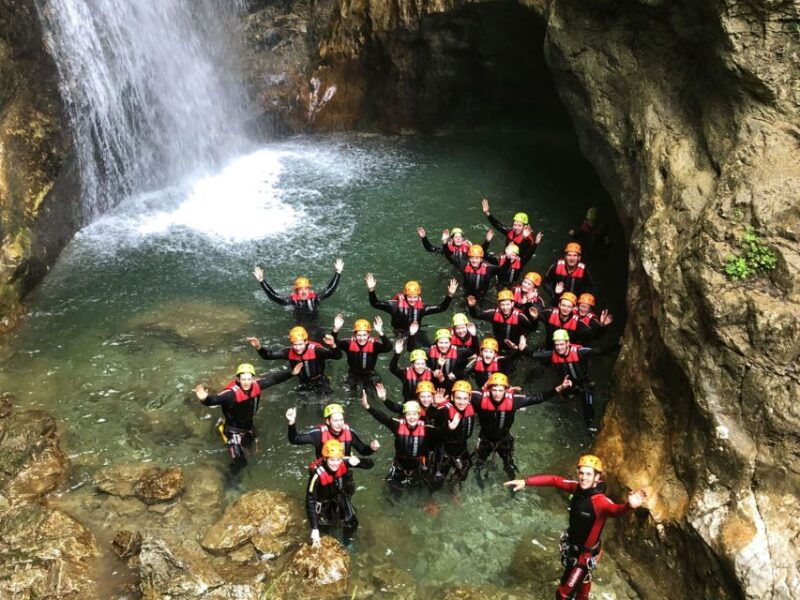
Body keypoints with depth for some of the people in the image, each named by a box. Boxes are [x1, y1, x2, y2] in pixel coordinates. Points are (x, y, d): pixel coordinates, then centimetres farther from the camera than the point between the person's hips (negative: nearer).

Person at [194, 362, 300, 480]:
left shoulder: (256, 385, -20)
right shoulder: (231, 392, -35)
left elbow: (273, 378, -7)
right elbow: (215, 399, -46)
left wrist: (291, 373, -6)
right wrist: (204, 399, -68)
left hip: (248, 425, 6)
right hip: (233, 429, -6)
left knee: (251, 448, 30)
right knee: (239, 460, -8)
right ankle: (231, 478, 22)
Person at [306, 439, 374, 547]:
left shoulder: (344, 463, -30)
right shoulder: (317, 474, -38)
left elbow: (370, 464, -25)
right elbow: (310, 501, -35)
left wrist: (358, 461, -48)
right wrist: (314, 529, -38)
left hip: (339, 496, 2)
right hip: (324, 502, -2)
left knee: (352, 524, -12)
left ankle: (347, 543, 17)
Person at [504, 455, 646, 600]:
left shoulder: (600, 501, -35)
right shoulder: (578, 488, -16)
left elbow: (615, 510, -56)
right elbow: (553, 480, -9)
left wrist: (629, 506, -79)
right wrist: (525, 481, -15)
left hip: (585, 554, -6)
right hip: (571, 547, 6)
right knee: (582, 581, 34)